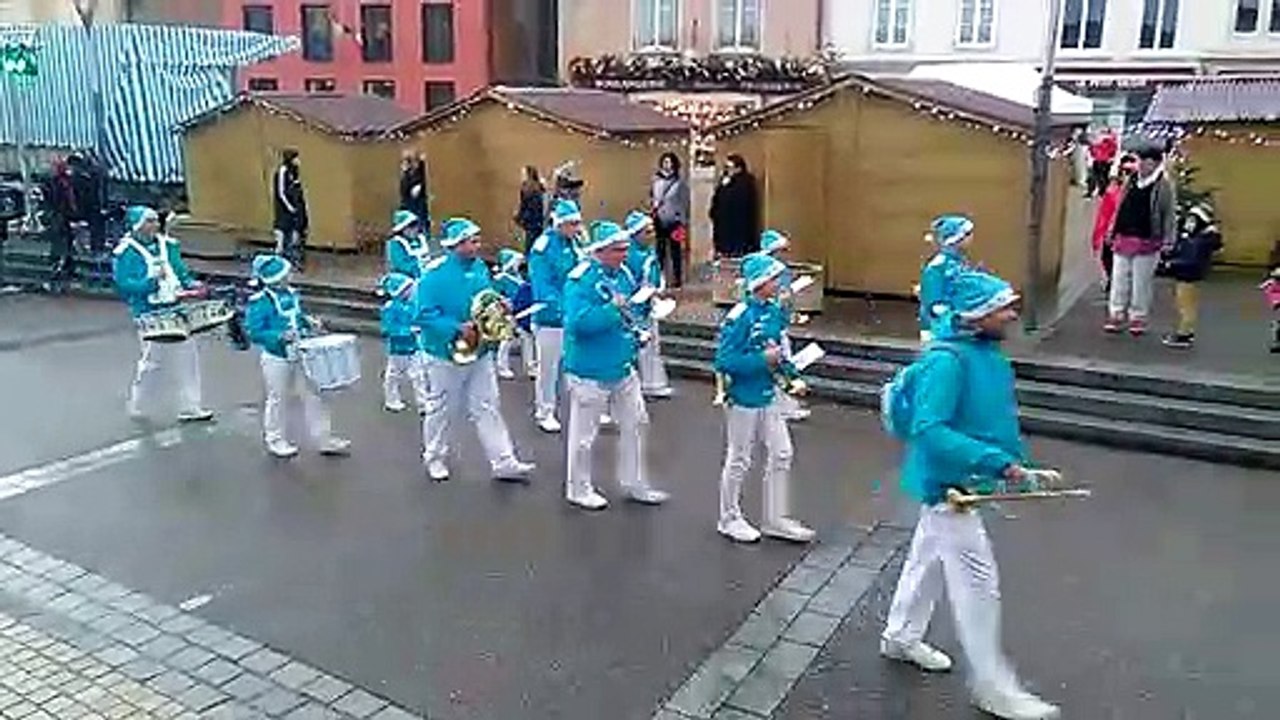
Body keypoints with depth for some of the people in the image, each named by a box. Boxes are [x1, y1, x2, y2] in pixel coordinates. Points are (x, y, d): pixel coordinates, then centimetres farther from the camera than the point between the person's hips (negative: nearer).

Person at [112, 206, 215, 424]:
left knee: (188, 357, 7)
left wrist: (191, 284, -2)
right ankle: (137, 408, 23)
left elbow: (181, 271, 17)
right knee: (152, 361, 2)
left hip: (175, 309, 6)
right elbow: (123, 286, -13)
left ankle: (190, 408, 17)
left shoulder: (167, 244, 9)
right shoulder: (126, 253, -9)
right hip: (150, 316, -6)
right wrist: (151, 281, -24)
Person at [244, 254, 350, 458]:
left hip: (299, 356, 6)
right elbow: (254, 333, -20)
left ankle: (324, 439, 18)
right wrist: (280, 336, -31)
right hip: (276, 359, -6)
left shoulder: (291, 294, 4)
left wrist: (308, 323, 0)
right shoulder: (260, 302, -18)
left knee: (313, 396, 9)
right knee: (277, 399, 10)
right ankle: (275, 440, 30)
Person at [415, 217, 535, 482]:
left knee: (487, 409, 7)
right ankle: (435, 457, 33)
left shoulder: (479, 267, 1)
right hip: (446, 354, -5)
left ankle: (503, 462, 10)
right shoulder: (435, 273, -18)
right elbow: (424, 314, -21)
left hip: (480, 352, 5)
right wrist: (457, 329, -27)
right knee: (441, 409, 13)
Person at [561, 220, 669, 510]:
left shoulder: (623, 274, 6)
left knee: (635, 423, 15)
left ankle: (635, 484, 30)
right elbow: (579, 321, -30)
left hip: (623, 367, 8)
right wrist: (614, 307, -27)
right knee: (584, 432, 7)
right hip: (590, 370, -8)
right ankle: (579, 489, 25)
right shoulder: (581, 279, -18)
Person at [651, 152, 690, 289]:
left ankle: (677, 279, 6)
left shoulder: (680, 182, -6)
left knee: (675, 250, 0)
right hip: (660, 221, 4)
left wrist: (683, 222, -8)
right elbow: (651, 197, 20)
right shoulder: (656, 180, 6)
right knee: (660, 250, 10)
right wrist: (653, 203, 0)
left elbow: (684, 202, -5)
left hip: (674, 221, -4)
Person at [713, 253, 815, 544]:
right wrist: (763, 359, -23)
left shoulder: (775, 311, 2)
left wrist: (792, 374, -2)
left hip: (769, 395, 7)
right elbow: (724, 361, -22)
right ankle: (730, 519, 27)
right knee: (739, 461, 8)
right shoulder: (739, 316, -21)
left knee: (781, 454, 11)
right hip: (744, 398, -7)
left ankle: (776, 520, 25)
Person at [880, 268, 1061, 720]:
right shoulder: (947, 360, -27)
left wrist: (1018, 466, 7)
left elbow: (995, 418, 12)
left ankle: (900, 637, 45)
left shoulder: (987, 352, 1)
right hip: (949, 483, -9)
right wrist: (997, 462, -35)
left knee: (929, 559, 24)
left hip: (961, 481, 9)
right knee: (978, 585, 1)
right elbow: (928, 430, -34)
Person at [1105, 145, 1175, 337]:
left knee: (1141, 283, 3)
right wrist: (1113, 232, 16)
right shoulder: (1131, 182, 10)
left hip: (1147, 242, -5)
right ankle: (1116, 315, 15)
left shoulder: (1163, 185, -5)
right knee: (1119, 279, 7)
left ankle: (1138, 318, 13)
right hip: (1124, 238, 5)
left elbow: (1169, 215, -5)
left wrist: (1167, 241, -10)